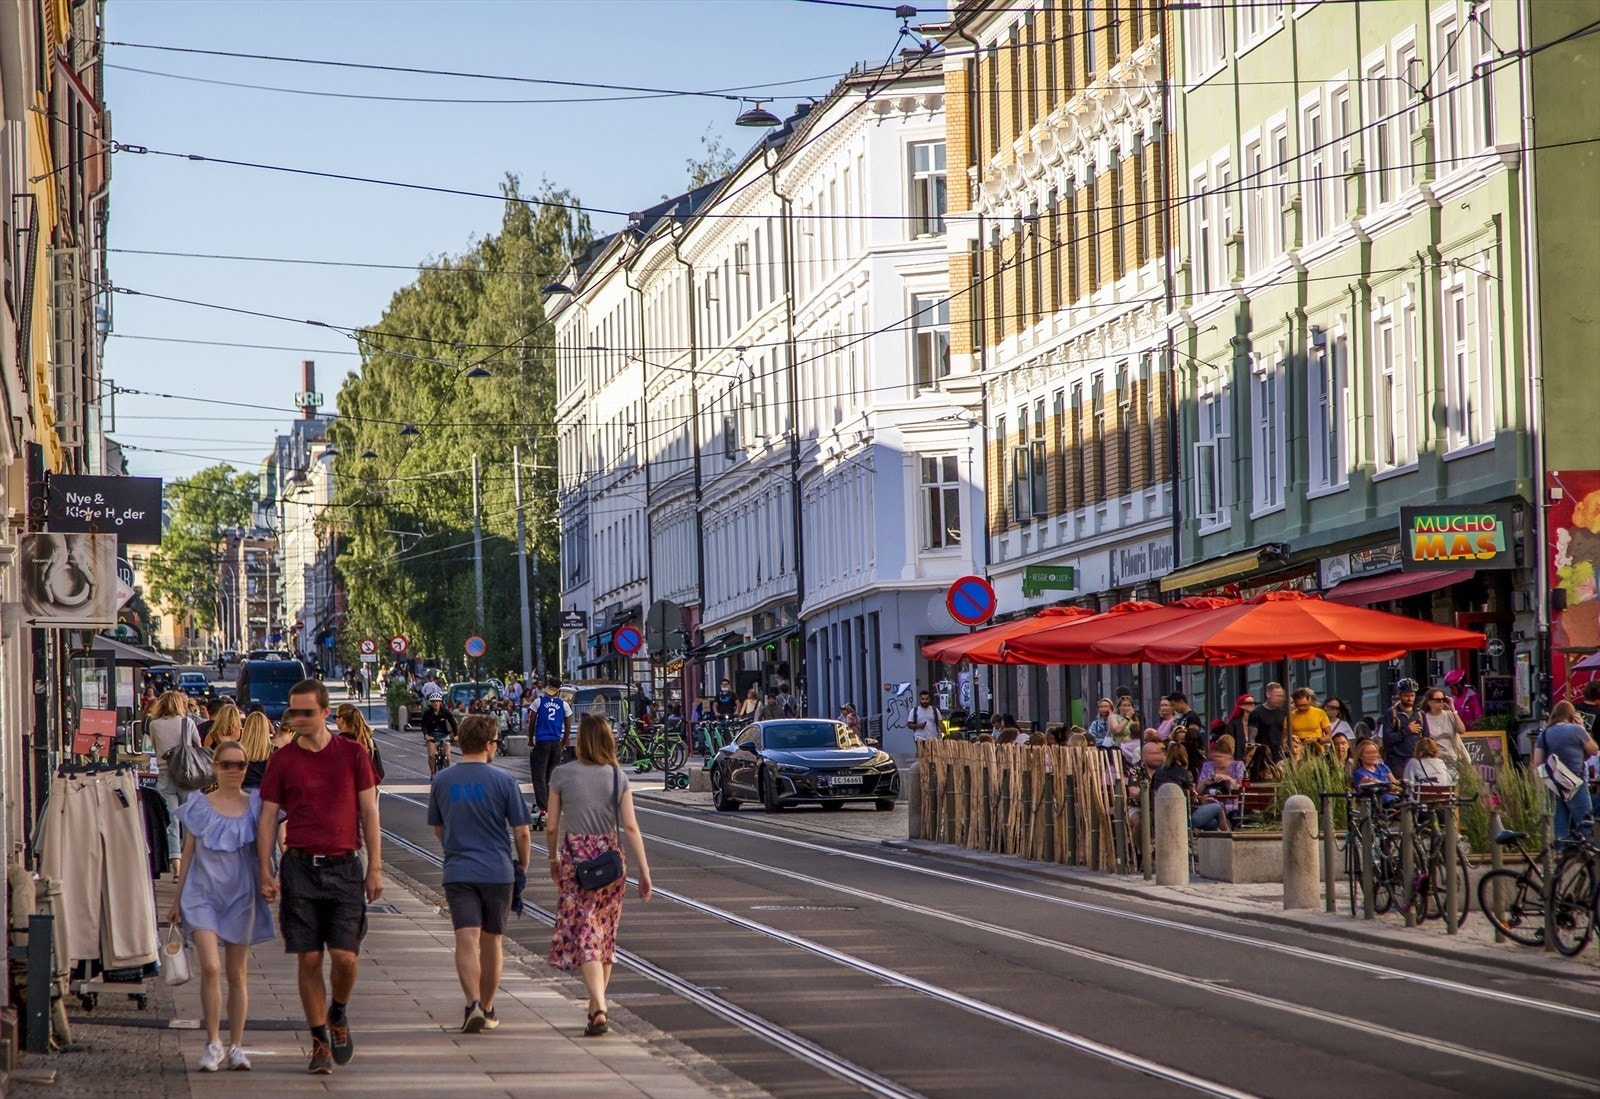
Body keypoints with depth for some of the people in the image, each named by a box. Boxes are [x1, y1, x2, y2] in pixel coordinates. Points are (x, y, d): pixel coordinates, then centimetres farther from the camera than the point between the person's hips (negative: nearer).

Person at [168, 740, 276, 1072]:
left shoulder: (255, 807, 4)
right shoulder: (199, 807, 3)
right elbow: (188, 854, 8)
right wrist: (177, 898, 9)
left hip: (240, 895, 1)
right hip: (203, 893, -1)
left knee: (236, 974, 7)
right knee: (210, 967, -16)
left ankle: (236, 1046, 14)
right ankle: (213, 1043, -7)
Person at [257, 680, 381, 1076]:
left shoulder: (353, 754, 4)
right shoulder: (283, 760, 5)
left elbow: (369, 813, 5)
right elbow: (267, 818, 5)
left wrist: (375, 868, 1)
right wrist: (266, 872, -4)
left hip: (344, 867, -1)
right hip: (299, 867, 1)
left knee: (346, 956, -7)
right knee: (309, 959, 0)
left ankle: (338, 1014, 23)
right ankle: (320, 1042, 10)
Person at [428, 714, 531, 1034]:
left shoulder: (442, 780, 4)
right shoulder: (503, 780, -5)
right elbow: (521, 831, -4)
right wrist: (523, 865, 13)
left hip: (458, 872, 1)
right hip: (498, 871, -1)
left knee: (466, 940, -7)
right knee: (492, 941, 13)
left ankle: (473, 1004, -26)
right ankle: (487, 1009, 23)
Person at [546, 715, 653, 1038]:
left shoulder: (562, 775, -5)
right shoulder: (618, 778, -1)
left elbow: (552, 826, 0)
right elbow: (630, 827, -5)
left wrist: (553, 859, 16)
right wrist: (644, 871, -3)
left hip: (575, 859, -2)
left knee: (585, 937, -6)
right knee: (605, 934, 17)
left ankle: (600, 1009, -21)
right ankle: (596, 1006, 28)